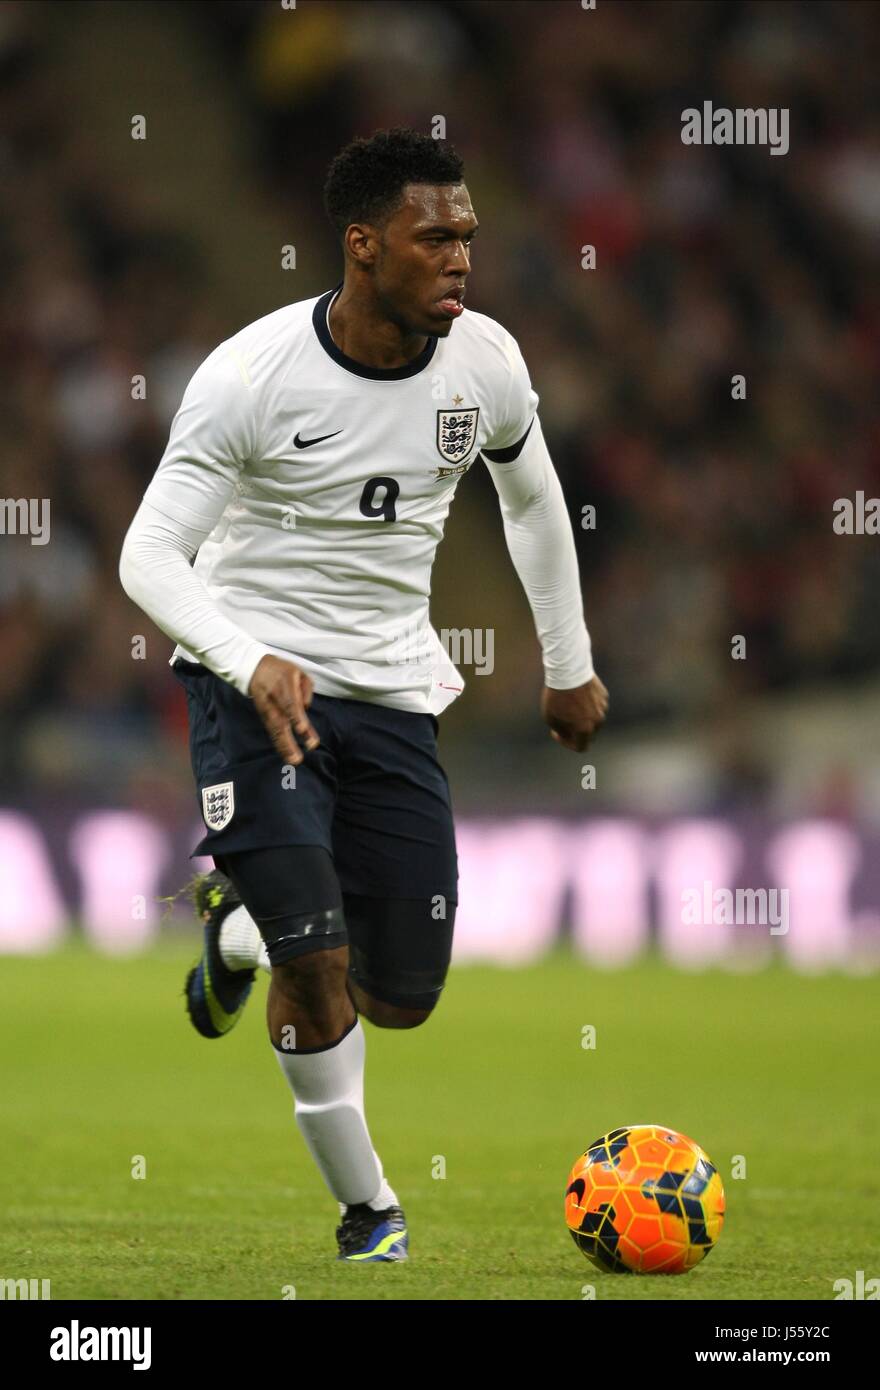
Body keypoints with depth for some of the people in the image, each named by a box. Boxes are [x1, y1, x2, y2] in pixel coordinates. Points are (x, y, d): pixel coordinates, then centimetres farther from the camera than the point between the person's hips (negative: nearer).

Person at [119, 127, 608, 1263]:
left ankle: (240, 924, 38)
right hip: (254, 683, -4)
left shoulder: (485, 362, -4)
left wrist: (569, 666, 23)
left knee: (401, 999, 6)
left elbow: (531, 497, 17)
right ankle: (366, 1207, 6)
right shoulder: (251, 376, -18)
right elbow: (149, 556, -17)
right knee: (317, 966, -17)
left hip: (393, 694, 5)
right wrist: (253, 662, -35)